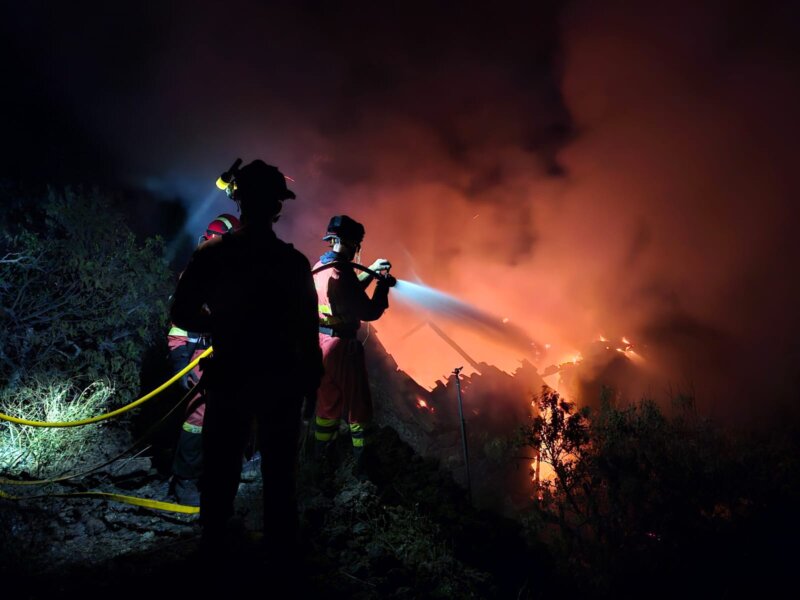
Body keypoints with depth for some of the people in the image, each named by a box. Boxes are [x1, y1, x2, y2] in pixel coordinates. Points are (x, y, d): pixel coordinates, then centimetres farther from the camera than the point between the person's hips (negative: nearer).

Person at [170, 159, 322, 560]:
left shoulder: (211, 254, -8)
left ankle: (214, 545, 26)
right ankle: (279, 546, 23)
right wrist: (312, 376, 5)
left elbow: (181, 314, -8)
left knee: (220, 466, 15)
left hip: (229, 375, 1)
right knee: (279, 468, 13)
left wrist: (221, 325, 8)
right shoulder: (294, 262, -10)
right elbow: (308, 329, -7)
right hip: (281, 379, 0)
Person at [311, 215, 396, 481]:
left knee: (328, 401, 20)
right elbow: (369, 312, -20)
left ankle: (322, 459, 30)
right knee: (357, 406, 5)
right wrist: (383, 286, -6)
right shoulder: (340, 272, -22)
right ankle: (363, 465, 15)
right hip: (341, 345, -9)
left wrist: (370, 271, 19)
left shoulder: (319, 267, 6)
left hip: (321, 340, 9)